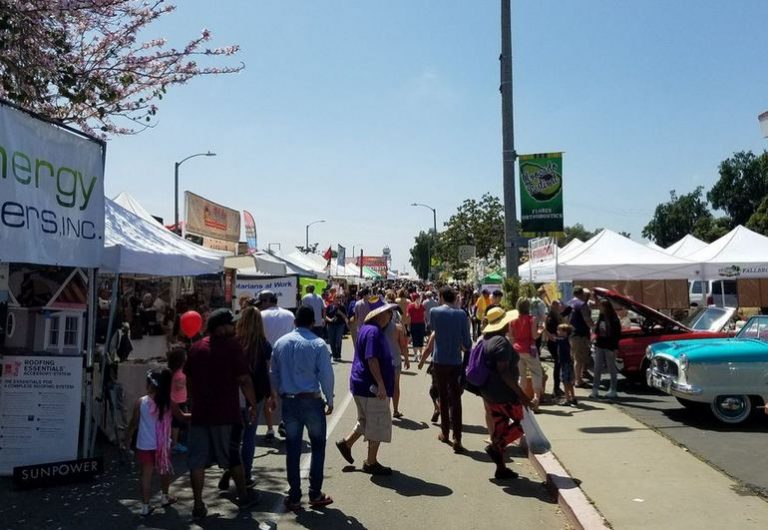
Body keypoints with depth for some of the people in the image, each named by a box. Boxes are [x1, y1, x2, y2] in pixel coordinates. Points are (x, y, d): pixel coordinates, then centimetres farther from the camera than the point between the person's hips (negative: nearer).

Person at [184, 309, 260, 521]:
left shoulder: (196, 348, 6)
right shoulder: (232, 346, -11)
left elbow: (189, 380, 15)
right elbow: (244, 380, -12)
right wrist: (253, 404, -1)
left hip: (200, 412, 4)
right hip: (226, 414, -4)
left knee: (197, 461, 8)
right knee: (232, 458, 12)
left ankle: (198, 506, 10)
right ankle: (244, 497, 27)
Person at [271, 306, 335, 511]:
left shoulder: (281, 342, 2)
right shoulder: (318, 344, -11)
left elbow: (274, 373, 8)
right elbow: (326, 374, -10)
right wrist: (330, 400, 1)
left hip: (288, 402, 4)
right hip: (312, 401, -3)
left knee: (292, 449, 11)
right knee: (318, 447, 11)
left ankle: (294, 497, 17)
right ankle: (315, 495, 13)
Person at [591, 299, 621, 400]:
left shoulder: (613, 319, -10)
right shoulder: (600, 318, 9)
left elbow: (617, 335, -11)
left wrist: (614, 347, -15)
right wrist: (596, 342, 8)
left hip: (609, 347, -6)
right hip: (600, 346, 6)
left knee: (612, 369, 4)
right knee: (597, 368, 5)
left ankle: (613, 390, 12)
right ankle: (595, 390, 9)